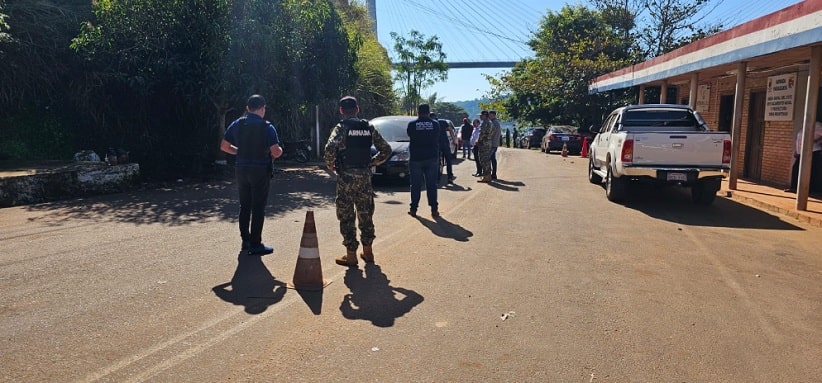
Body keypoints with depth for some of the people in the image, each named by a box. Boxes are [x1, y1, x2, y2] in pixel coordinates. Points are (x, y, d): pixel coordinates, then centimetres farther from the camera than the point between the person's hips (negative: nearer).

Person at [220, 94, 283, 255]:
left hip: (241, 169, 5)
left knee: (245, 206, 16)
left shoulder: (237, 124, 3)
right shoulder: (267, 127, -11)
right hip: (260, 171, -5)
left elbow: (224, 146, 6)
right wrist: (280, 150, 5)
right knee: (258, 208, 2)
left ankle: (245, 241, 24)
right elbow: (276, 152, -17)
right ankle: (255, 245, 5)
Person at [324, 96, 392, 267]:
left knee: (346, 216, 4)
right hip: (365, 176, 4)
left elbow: (330, 147, -24)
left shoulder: (341, 127, -6)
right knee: (365, 214, 16)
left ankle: (351, 255, 8)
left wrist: (330, 164, -7)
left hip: (346, 176, -4)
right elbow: (386, 149, 6)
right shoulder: (369, 127, 7)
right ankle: (367, 251, 24)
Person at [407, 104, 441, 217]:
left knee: (415, 185, 5)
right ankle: (434, 209, 5)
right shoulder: (435, 124, 0)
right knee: (431, 185, 5)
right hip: (432, 158, 1)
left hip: (416, 159, -1)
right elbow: (437, 139, 9)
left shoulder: (412, 124, -5)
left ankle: (413, 209, 8)